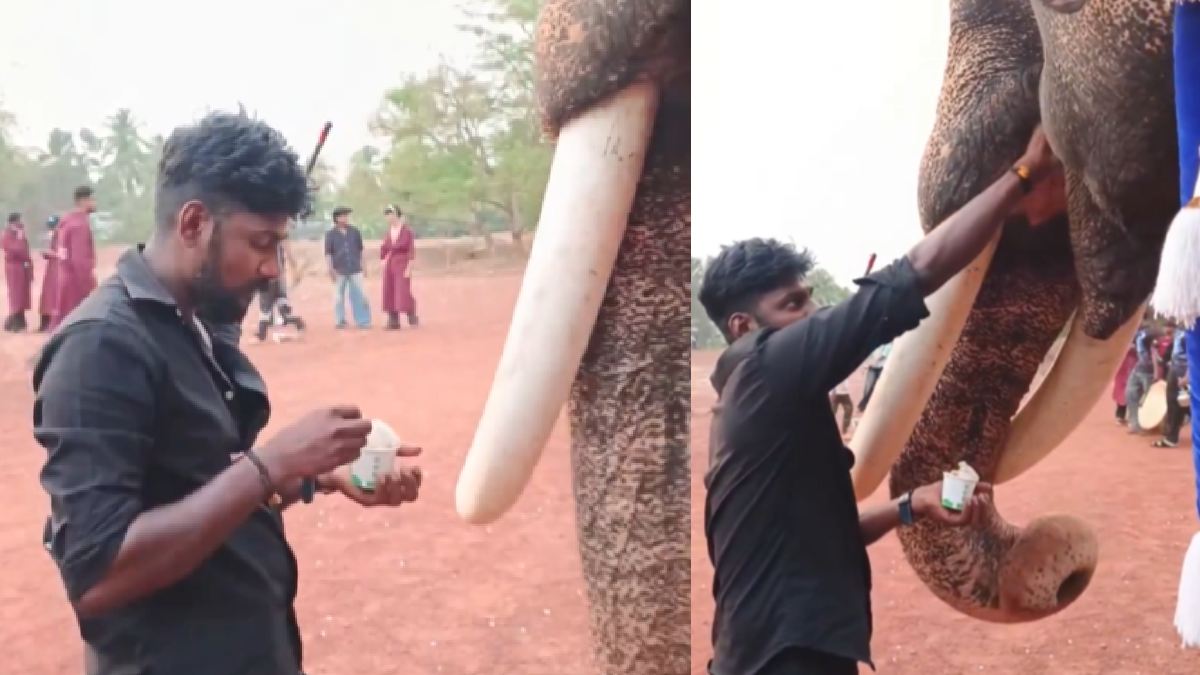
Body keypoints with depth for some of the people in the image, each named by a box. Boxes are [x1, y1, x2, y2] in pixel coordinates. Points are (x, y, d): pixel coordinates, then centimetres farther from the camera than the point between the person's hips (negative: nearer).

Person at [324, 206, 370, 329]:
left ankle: (363, 321, 3)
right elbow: (328, 253, -1)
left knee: (359, 295, -1)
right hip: (339, 271, -2)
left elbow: (360, 249, 14)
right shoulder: (331, 234, 0)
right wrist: (331, 269, -8)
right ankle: (340, 321, 14)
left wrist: (361, 265, 12)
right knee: (339, 296, 4)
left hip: (355, 269, 2)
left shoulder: (355, 232, 7)